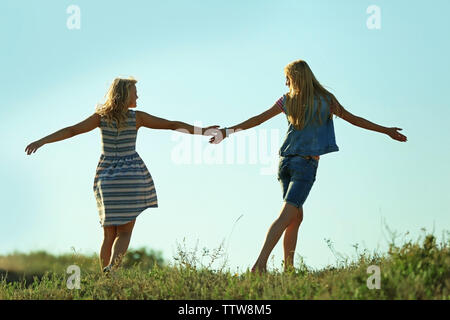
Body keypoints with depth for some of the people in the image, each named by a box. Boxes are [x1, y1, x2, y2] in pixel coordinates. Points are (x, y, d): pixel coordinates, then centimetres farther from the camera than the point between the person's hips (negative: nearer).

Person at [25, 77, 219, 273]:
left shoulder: (101, 116, 1)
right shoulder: (137, 117, -3)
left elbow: (72, 130, -6)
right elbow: (172, 125, 2)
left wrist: (42, 141, -4)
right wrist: (201, 131, 10)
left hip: (106, 176, 3)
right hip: (131, 175, -3)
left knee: (109, 233, 8)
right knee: (124, 232, -4)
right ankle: (111, 269, -28)